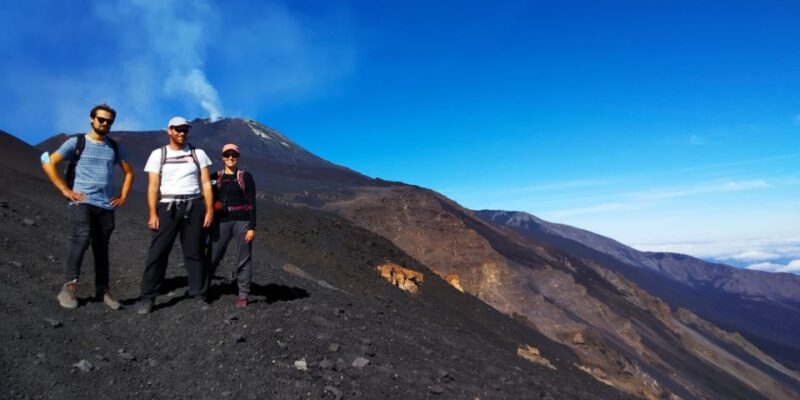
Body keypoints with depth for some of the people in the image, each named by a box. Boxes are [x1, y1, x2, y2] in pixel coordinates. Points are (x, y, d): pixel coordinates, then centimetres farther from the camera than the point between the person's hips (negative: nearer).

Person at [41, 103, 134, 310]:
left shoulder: (114, 147, 13)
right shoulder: (76, 142, 2)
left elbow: (129, 172, 23)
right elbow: (48, 163, -3)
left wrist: (123, 196, 11)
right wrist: (65, 190, -8)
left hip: (106, 206, 4)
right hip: (82, 203, -4)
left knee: (101, 248, 7)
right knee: (82, 238, -25)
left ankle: (103, 291, 14)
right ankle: (69, 287, -18)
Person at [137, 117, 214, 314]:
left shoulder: (198, 154, 9)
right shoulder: (158, 154, 7)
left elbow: (206, 184, 6)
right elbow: (153, 186, 2)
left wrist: (209, 210, -2)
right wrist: (153, 214, -7)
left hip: (194, 207, 1)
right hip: (168, 208, -1)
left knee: (195, 253, 6)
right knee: (157, 252, -3)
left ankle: (199, 295, 13)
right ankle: (148, 298, 5)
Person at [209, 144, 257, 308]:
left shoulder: (246, 177, 4)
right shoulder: (215, 177, 11)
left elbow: (251, 203, 0)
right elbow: (210, 201, 13)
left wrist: (252, 226, -7)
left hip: (242, 221, -2)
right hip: (221, 222, 2)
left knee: (243, 258, 1)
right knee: (213, 256, 5)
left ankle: (243, 294, 8)